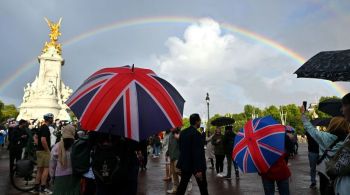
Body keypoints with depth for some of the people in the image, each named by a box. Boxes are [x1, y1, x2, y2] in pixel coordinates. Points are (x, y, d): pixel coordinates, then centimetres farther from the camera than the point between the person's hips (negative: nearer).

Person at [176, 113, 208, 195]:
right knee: (203, 185, 11)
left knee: (182, 185, 13)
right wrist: (199, 169, -22)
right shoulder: (196, 134, -20)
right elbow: (197, 153, -23)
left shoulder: (183, 132, 3)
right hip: (195, 165, -7)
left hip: (185, 163, 7)